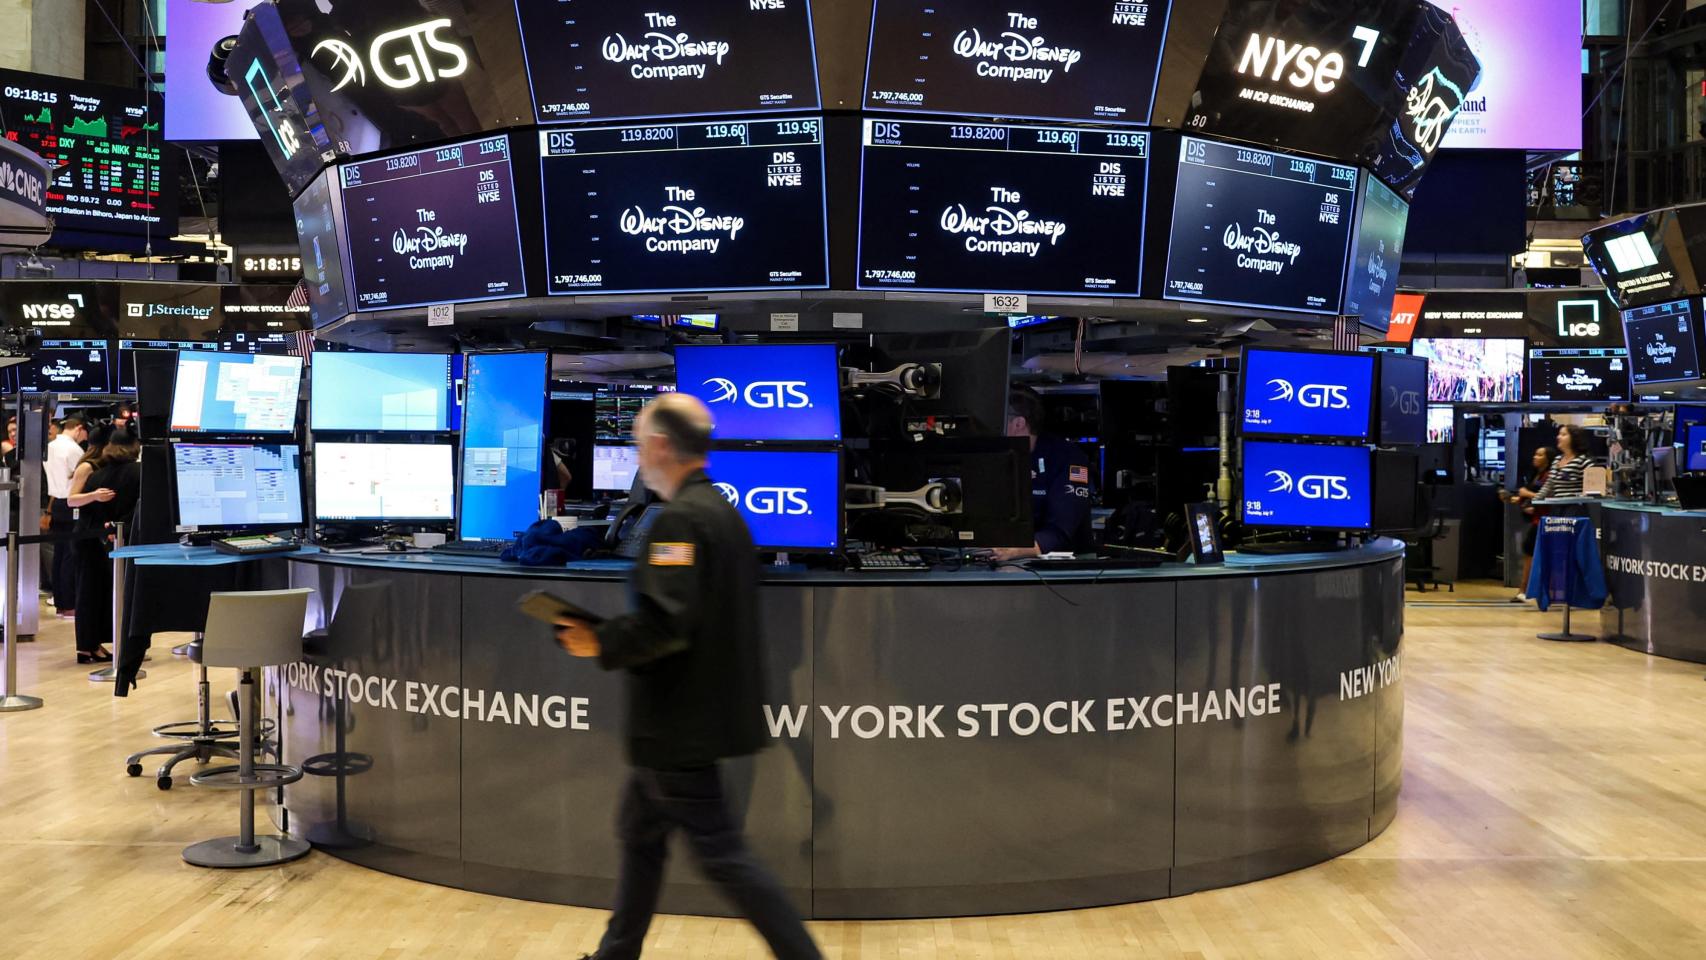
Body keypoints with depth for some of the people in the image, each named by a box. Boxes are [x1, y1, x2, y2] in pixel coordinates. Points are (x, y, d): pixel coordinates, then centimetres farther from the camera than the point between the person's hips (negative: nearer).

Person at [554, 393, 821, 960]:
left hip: (680, 722, -10)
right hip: (696, 713, 10)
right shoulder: (723, 511, 12)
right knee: (640, 833, 21)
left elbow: (663, 622, -29)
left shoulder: (680, 519, -19)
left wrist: (600, 644, -14)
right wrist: (611, 633, 12)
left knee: (719, 851, -3)